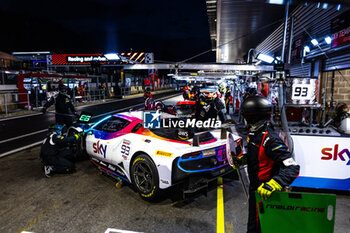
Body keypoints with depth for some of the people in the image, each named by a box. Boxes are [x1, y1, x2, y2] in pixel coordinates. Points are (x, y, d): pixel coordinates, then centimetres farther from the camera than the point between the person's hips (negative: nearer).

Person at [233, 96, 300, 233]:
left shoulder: (270, 140, -29)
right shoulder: (254, 134, 0)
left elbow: (292, 168, -32)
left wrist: (272, 185, -43)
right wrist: (241, 160, 4)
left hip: (263, 192, -8)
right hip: (254, 186, 8)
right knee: (253, 219, 28)